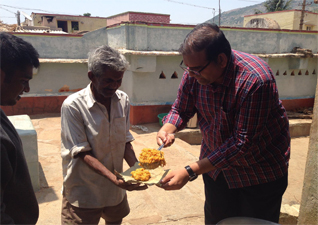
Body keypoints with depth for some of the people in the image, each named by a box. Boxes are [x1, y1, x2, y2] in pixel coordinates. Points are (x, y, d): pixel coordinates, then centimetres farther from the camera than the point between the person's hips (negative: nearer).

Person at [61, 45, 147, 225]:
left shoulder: (123, 100, -3)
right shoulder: (73, 106, -20)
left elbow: (125, 141, 1)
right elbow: (83, 153, -19)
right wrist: (114, 179, -29)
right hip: (84, 191, -5)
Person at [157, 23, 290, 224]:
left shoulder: (255, 80, -34)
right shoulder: (194, 73, -17)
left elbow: (242, 142, -33)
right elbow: (180, 110, -3)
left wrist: (190, 172, -35)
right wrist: (167, 129, -27)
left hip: (260, 170, -4)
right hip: (215, 163, 5)